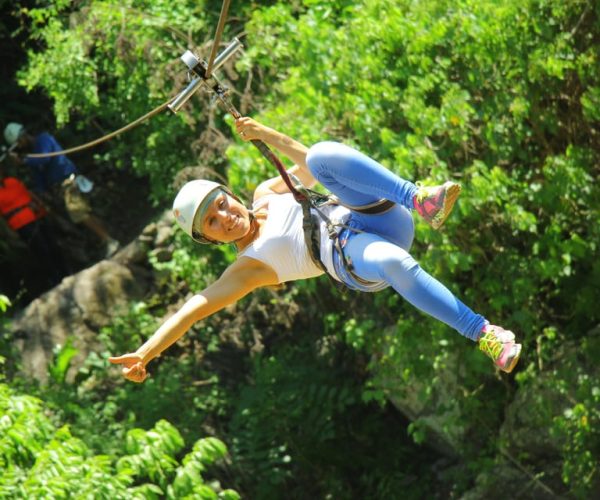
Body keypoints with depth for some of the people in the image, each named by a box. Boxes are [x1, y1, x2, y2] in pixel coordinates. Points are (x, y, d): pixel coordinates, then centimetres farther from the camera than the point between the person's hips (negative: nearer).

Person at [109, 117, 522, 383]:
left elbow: (308, 165, 34)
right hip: (354, 255, -5)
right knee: (394, 263, -44)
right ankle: (484, 334, -46)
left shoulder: (268, 194, 24)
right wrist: (144, 354, -10)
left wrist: (265, 134, 23)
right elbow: (195, 308, 0)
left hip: (379, 219, 5)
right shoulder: (247, 269, 8)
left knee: (323, 154, -21)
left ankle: (422, 200, -31)